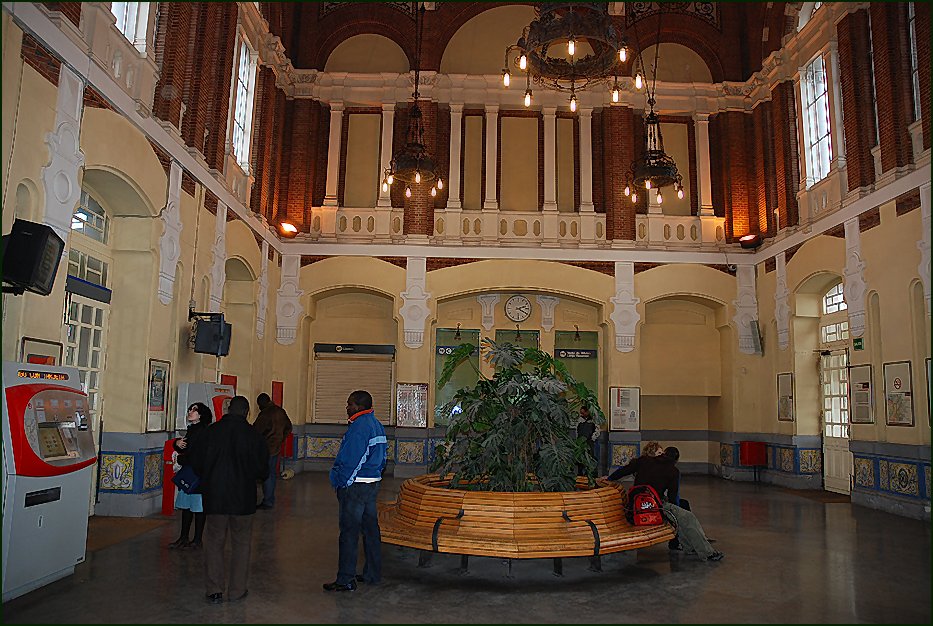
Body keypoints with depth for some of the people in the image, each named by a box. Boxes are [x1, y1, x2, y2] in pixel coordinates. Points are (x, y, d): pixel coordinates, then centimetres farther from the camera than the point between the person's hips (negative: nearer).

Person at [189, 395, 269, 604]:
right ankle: (237, 590, 16)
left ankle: (214, 590, 13)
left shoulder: (211, 431, -5)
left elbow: (196, 462, 3)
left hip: (214, 495, 1)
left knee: (214, 541, 12)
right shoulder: (253, 436, -9)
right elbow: (262, 469, -4)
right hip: (243, 498, -1)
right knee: (241, 542, 12)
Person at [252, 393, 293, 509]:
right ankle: (271, 499, 21)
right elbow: (288, 427, 19)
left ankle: (268, 502, 1)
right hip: (276, 448, 8)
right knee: (272, 474, 14)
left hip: (266, 448, -8)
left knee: (266, 475, -2)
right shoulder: (281, 411, 8)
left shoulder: (265, 414, -17)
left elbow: (256, 431, -17)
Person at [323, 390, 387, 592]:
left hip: (354, 485, -10)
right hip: (373, 484, 10)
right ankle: (373, 574, 23)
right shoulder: (377, 425, 12)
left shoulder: (359, 426, -18)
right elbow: (382, 458, 18)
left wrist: (339, 483, -10)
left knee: (349, 533, -2)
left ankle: (346, 580, 4)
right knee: (370, 529, 15)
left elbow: (350, 460, -20)